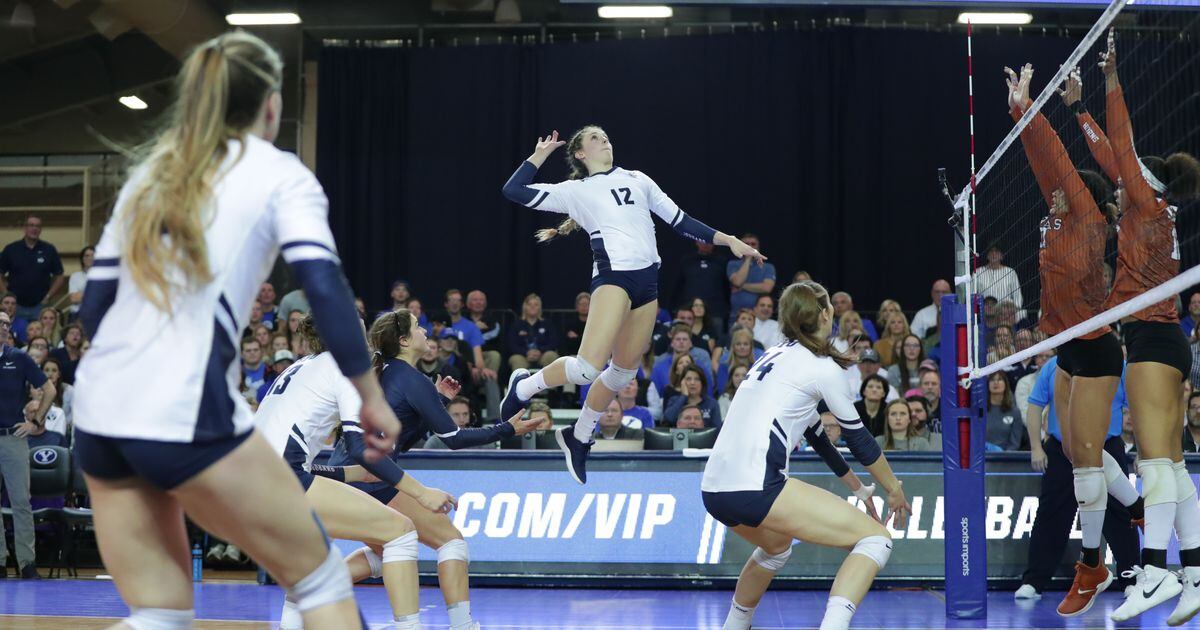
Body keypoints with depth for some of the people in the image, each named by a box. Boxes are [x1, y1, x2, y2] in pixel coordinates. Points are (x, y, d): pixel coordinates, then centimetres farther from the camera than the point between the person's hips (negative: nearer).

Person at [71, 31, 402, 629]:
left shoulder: (150, 173, 19)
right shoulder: (278, 173, 3)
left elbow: (94, 306, 18)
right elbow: (324, 287, -10)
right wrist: (371, 397, -3)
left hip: (97, 412, 6)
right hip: (184, 416, -6)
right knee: (319, 575, 10)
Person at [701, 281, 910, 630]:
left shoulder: (775, 356, 22)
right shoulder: (823, 366, 0)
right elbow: (857, 436, 9)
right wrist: (894, 489, 23)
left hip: (713, 489, 9)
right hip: (755, 488, -9)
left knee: (777, 545, 39)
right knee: (875, 538, -4)